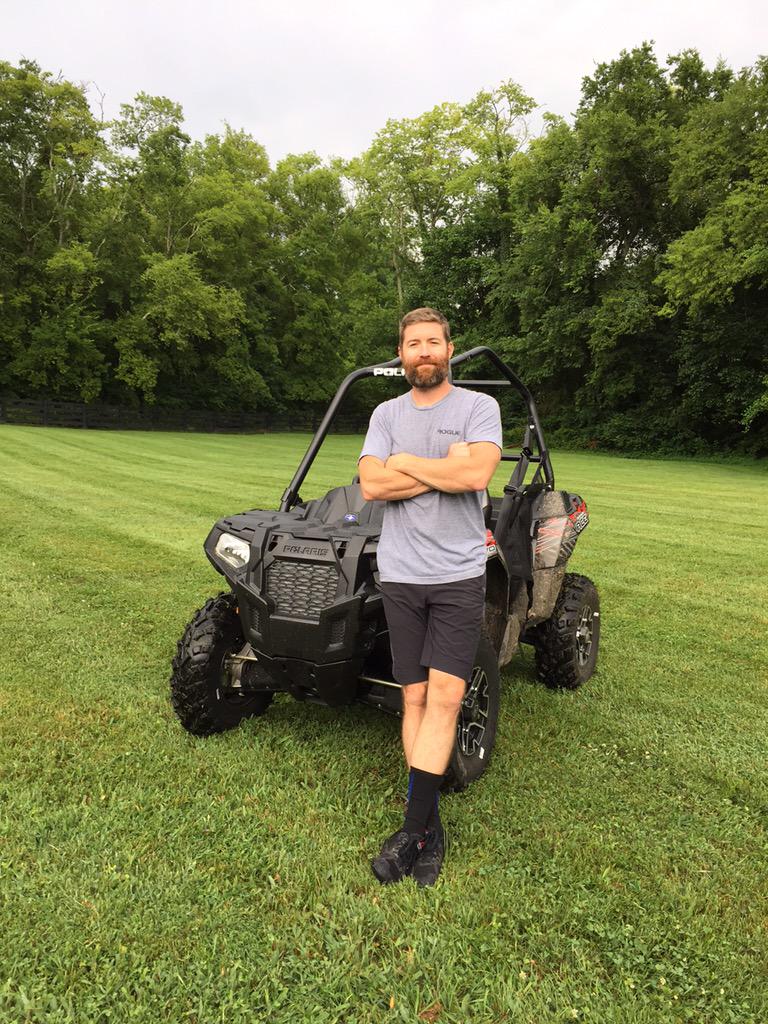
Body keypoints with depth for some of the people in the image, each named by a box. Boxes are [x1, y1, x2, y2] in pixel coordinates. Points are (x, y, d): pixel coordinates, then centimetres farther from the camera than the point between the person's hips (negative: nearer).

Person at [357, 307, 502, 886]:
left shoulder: (479, 407, 2)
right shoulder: (386, 413, 10)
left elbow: (476, 475, -16)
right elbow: (371, 485, -4)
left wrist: (403, 462, -5)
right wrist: (443, 468, -9)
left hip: (459, 575, -2)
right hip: (400, 574, 3)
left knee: (444, 697, -7)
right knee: (415, 697, 6)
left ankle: (414, 827, 2)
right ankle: (430, 825, 18)